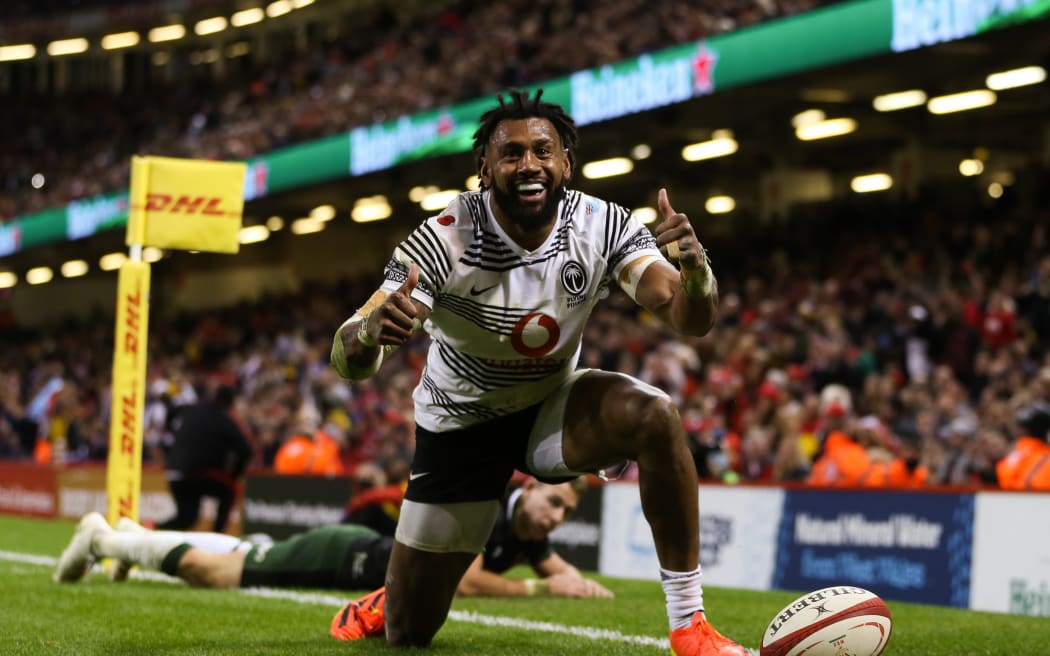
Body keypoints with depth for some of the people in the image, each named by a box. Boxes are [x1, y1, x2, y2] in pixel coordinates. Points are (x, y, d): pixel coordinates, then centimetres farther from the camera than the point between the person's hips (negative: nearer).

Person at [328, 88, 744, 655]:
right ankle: (386, 606, 42)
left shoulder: (603, 228, -18)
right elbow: (348, 362, -32)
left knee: (655, 417, -32)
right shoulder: (445, 240, -26)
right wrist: (370, 331, -57)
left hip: (553, 405, 2)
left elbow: (691, 321, -28)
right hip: (461, 422, -1)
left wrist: (694, 273, -52)